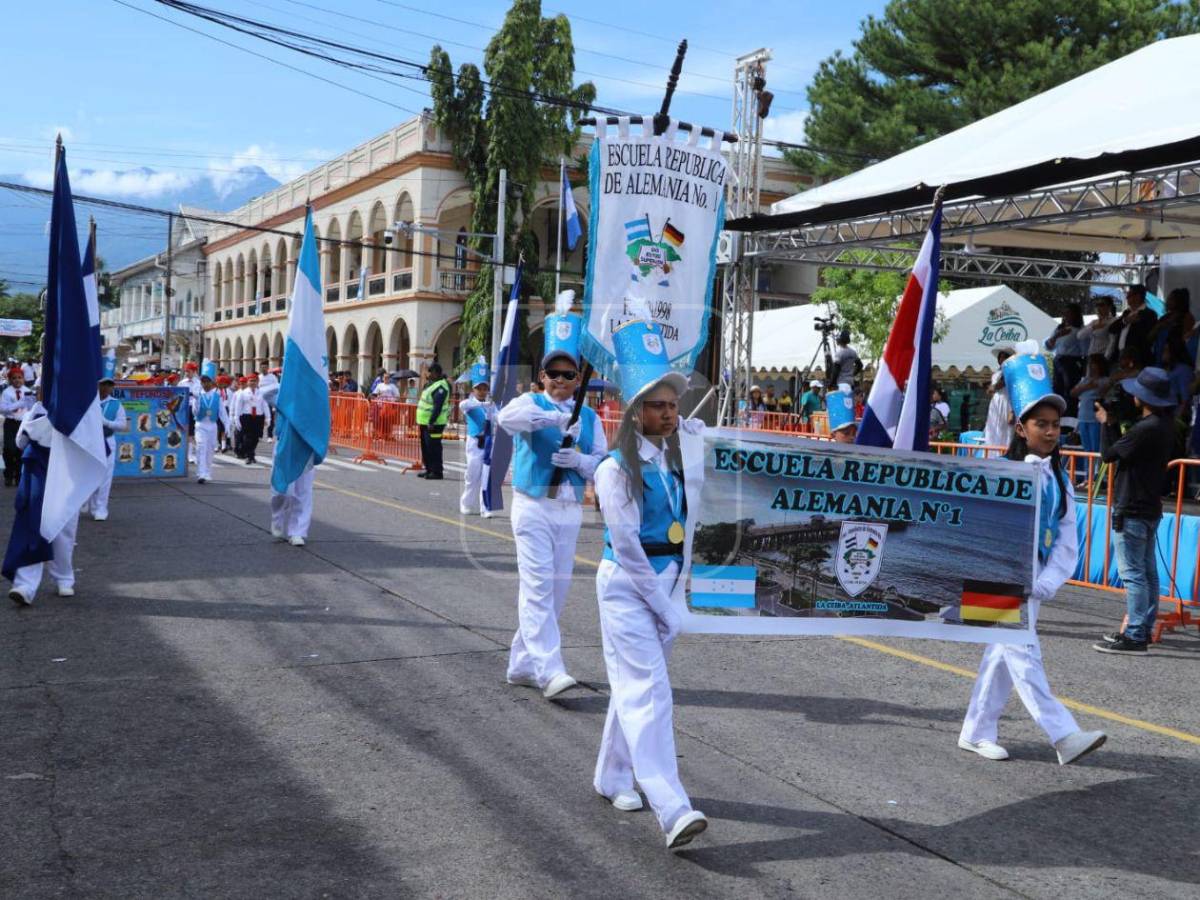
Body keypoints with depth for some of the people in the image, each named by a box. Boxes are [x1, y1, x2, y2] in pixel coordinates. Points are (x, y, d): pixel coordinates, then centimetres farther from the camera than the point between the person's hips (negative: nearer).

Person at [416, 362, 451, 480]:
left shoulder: (440, 387, -18)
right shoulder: (432, 383, 15)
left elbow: (437, 407, -25)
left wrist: (431, 422, -27)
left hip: (434, 423, -10)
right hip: (425, 422, 10)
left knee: (433, 448, -7)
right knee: (426, 447, 15)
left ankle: (437, 472, -3)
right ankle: (429, 469, 24)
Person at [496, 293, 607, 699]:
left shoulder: (589, 417, 11)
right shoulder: (530, 404, -2)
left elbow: (603, 463, 8)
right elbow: (507, 417, -26)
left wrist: (579, 460, -14)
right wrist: (557, 418, -36)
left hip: (570, 510, 5)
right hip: (534, 506, -5)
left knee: (557, 588, 9)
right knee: (538, 585, -13)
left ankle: (522, 664, 22)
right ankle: (549, 670, -17)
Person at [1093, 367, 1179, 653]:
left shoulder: (1146, 429, -22)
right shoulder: (1165, 425, 9)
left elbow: (1109, 454, -14)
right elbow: (1124, 449, 12)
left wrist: (1107, 423, 0)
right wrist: (1113, 425, 9)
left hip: (1132, 510, -10)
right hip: (1150, 508, 10)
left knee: (1132, 573, -8)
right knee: (1147, 571, 14)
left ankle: (1135, 635, -7)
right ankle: (1144, 628, 22)